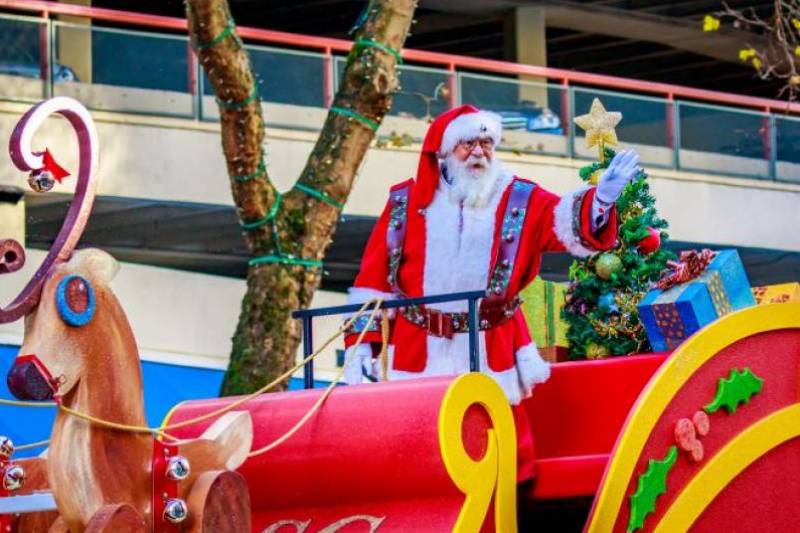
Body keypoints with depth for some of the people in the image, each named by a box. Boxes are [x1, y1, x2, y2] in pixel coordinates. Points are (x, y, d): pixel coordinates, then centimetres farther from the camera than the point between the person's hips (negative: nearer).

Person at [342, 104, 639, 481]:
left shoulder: (519, 200, 6)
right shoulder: (406, 202, 7)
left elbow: (570, 222, -10)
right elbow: (374, 277, 6)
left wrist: (600, 199, -32)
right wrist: (361, 342, -1)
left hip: (493, 354, 0)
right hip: (419, 354, 0)